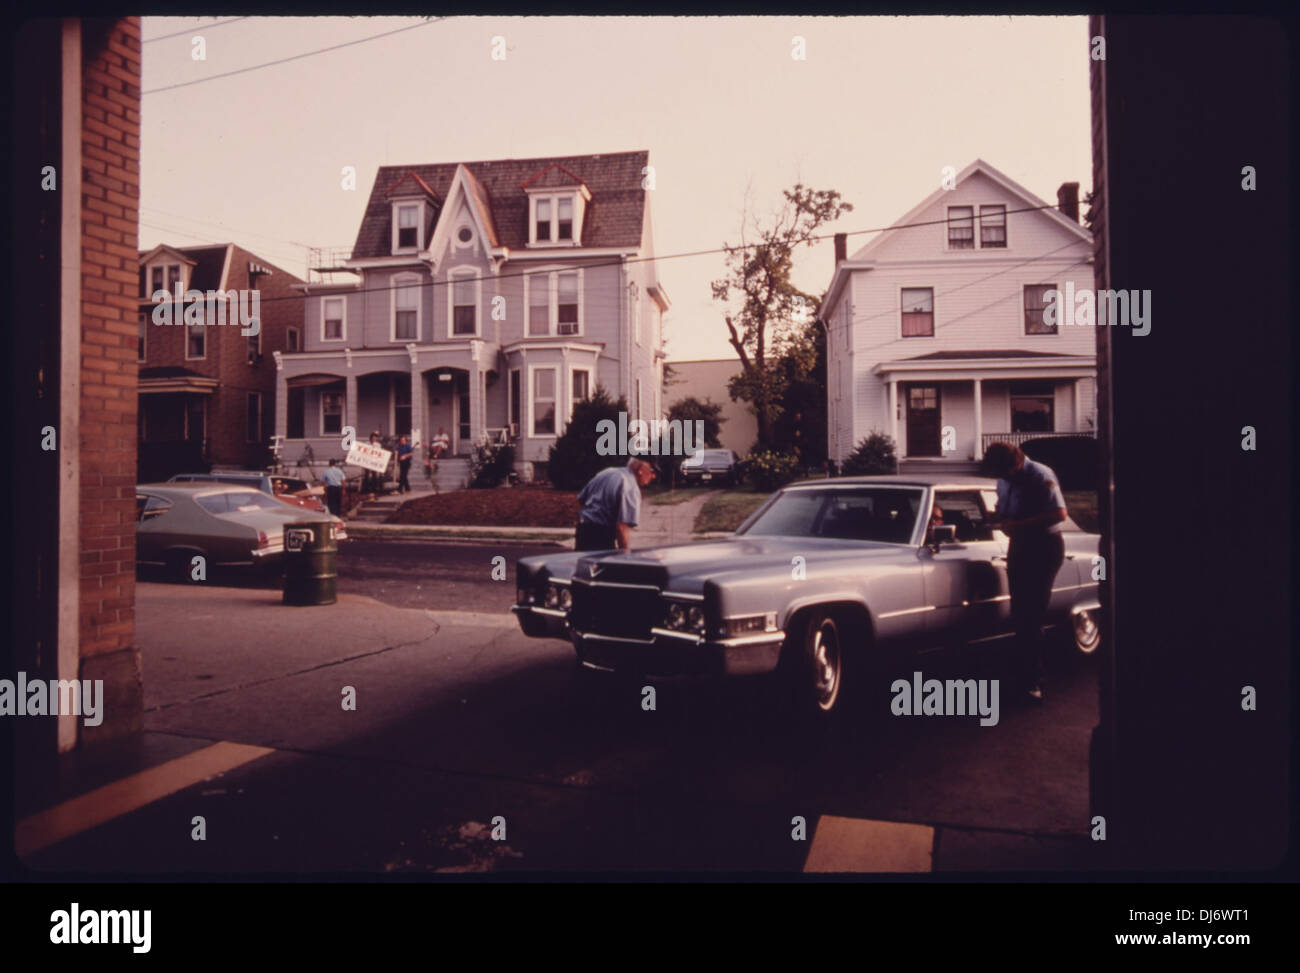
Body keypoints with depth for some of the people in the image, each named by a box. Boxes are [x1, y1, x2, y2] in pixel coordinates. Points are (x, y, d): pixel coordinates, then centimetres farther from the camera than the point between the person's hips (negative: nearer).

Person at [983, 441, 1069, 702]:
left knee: (1030, 615, -9)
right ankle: (1024, 673, 21)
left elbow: (1060, 513, -22)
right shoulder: (1004, 480, 7)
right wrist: (998, 516, -2)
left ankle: (1032, 680, -4)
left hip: (1044, 548, -7)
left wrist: (1018, 524, -26)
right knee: (1020, 614, 10)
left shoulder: (1041, 476, -17)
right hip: (1018, 547, 8)